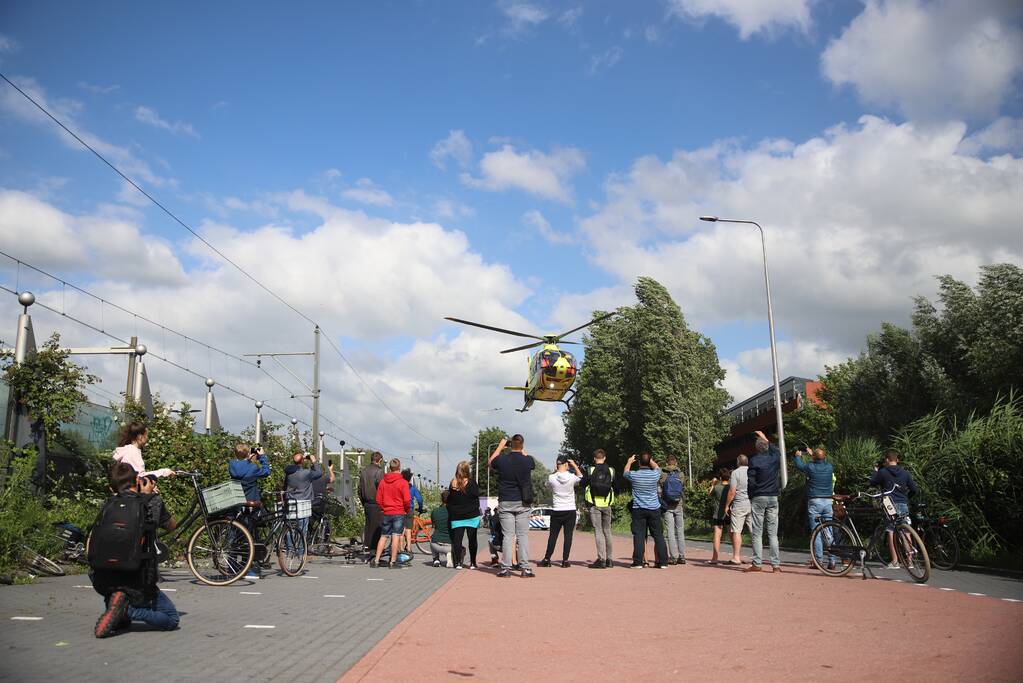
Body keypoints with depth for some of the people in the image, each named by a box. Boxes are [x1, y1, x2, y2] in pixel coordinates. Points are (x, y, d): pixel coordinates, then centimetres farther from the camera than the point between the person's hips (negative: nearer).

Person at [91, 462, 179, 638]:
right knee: (171, 619, 14)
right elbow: (171, 526, 15)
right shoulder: (151, 501, -3)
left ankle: (120, 618, 18)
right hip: (137, 582, -5)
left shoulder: (108, 505, 6)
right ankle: (127, 608, -11)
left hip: (101, 581, 5)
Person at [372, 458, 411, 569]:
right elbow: (407, 500, -12)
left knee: (383, 536, 12)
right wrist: (407, 510, 6)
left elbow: (378, 500, 4)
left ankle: (376, 560, 12)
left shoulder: (383, 482, 1)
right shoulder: (403, 482, -10)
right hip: (399, 513, -4)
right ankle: (393, 562, 0)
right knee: (396, 536, -1)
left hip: (386, 513, 4)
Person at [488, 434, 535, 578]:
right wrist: (523, 450, 23)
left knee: (508, 535, 3)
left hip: (505, 503, 0)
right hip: (522, 503, 0)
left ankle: (506, 568, 3)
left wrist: (500, 446, 20)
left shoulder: (502, 460, -8)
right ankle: (525, 568, 2)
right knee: (523, 535, 3)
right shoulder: (527, 461, -8)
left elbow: (489, 462, 16)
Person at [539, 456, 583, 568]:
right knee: (568, 535, 3)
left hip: (557, 511, 1)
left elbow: (548, 486, 15)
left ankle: (547, 559, 11)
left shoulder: (552, 478, -8)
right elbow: (581, 477, 15)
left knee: (553, 535, 8)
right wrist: (574, 465, 14)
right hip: (570, 511, -1)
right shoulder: (572, 477, -8)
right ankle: (565, 560, 3)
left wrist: (554, 472, 13)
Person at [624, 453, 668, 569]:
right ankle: (662, 562, 8)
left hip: (638, 510, -1)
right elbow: (656, 467, 20)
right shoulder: (655, 475, -5)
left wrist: (629, 462, 33)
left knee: (639, 535, 0)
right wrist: (651, 461, 37)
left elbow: (625, 473, 16)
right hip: (654, 509, 1)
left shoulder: (634, 475, -8)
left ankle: (638, 562, -1)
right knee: (658, 535, 6)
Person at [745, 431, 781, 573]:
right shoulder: (775, 458, 3)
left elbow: (751, 482, -11)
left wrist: (750, 497, 2)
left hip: (758, 498, -3)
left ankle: (757, 564, -1)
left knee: (757, 533, 0)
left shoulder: (753, 461, -8)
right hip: (773, 498, 3)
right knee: (773, 533, 5)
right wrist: (765, 438, 37)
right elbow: (776, 449, 29)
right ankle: (776, 564, 2)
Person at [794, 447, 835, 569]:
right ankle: (832, 560, 4)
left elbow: (799, 465, 14)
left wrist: (798, 456, 35)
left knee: (816, 533, -2)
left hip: (814, 501, -4)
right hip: (828, 501, 4)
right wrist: (812, 454, 42)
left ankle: (819, 561, -3)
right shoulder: (829, 467, 3)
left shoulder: (810, 467, -8)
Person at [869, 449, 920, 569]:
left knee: (891, 532, -1)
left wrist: (876, 471, 24)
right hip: (904, 505, 3)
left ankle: (895, 561, -4)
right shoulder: (904, 473, 8)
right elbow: (915, 490, 9)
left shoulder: (883, 472, -2)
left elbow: (872, 483, 10)